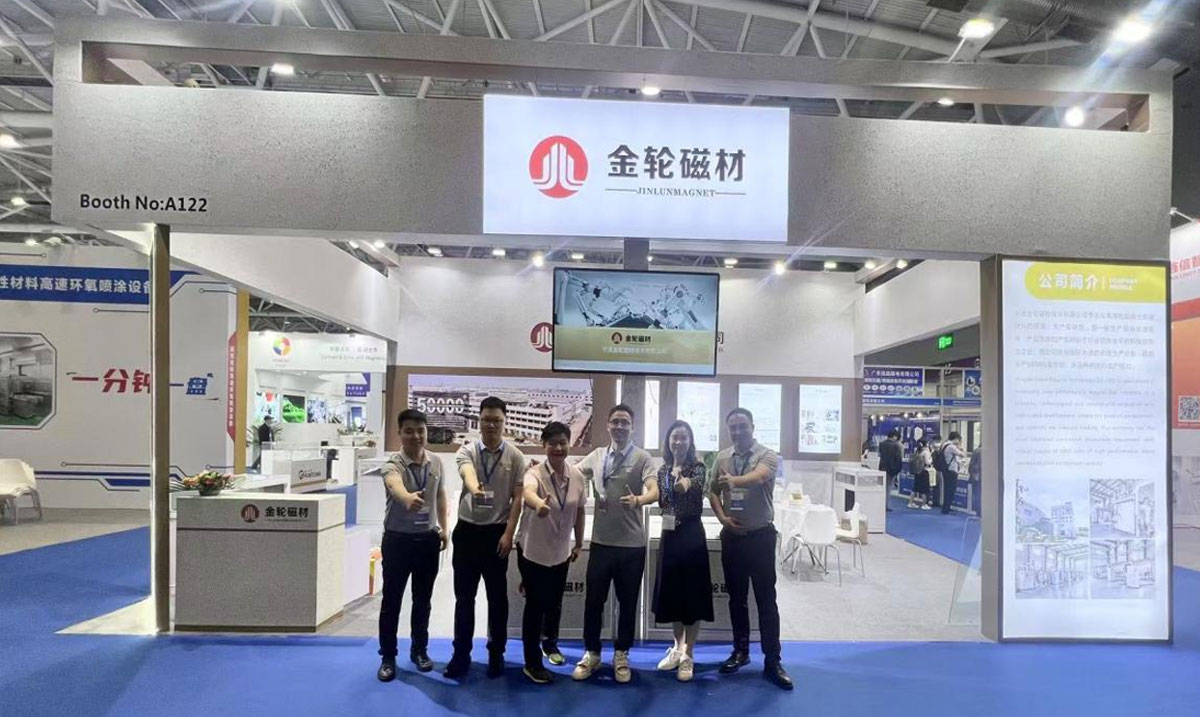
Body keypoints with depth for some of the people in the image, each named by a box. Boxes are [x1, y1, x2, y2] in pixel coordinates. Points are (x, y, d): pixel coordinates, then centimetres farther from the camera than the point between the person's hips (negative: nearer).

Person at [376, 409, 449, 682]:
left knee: (423, 600, 14)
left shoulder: (436, 463, -2)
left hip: (427, 538, 4)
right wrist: (408, 498, -67)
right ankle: (388, 657, 20)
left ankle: (419, 650, 31)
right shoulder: (392, 465, -19)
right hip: (398, 539, -4)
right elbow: (395, 486, -44)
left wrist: (443, 528, 13)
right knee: (391, 601, 6)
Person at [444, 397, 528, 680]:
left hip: (497, 533, 0)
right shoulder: (466, 451, -3)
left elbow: (517, 498, -2)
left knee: (498, 597, 8)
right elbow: (467, 473, -26)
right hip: (467, 531, 1)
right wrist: (474, 488, -50)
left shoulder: (515, 457, -2)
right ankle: (461, 655, 20)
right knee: (464, 596, 8)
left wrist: (508, 533, -10)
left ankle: (496, 654, 23)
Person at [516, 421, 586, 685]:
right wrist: (538, 504, -70)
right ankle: (532, 663, 19)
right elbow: (527, 491, -47)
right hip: (533, 549, -4)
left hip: (560, 551, 5)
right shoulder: (535, 473, -23)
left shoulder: (577, 475, -7)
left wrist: (579, 543, 14)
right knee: (535, 604, 2)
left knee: (553, 601, 19)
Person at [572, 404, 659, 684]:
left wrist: (638, 500, -40)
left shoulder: (642, 458, -6)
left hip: (632, 544, -2)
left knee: (628, 602, 9)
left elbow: (654, 492, -19)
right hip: (601, 542, 3)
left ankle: (621, 656, 26)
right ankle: (591, 653, 26)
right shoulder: (596, 456, 6)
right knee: (593, 600, 8)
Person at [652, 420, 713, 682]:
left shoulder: (697, 468, -7)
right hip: (669, 536, 5)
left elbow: (696, 484, -27)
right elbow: (660, 501, 11)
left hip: (692, 536, -5)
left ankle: (688, 654, 11)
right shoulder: (663, 470, 8)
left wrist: (686, 484, -45)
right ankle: (677, 646, 29)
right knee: (671, 591, 12)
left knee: (692, 593, 0)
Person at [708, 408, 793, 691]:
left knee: (766, 599, 1)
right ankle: (741, 650, 26)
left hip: (760, 535, -4)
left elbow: (758, 477, -31)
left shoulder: (768, 455, -9)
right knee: (737, 597, 13)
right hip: (731, 536, 4)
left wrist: (734, 480, -49)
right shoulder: (722, 458, 6)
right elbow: (713, 492, 13)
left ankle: (772, 661, 9)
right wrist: (722, 517, -4)